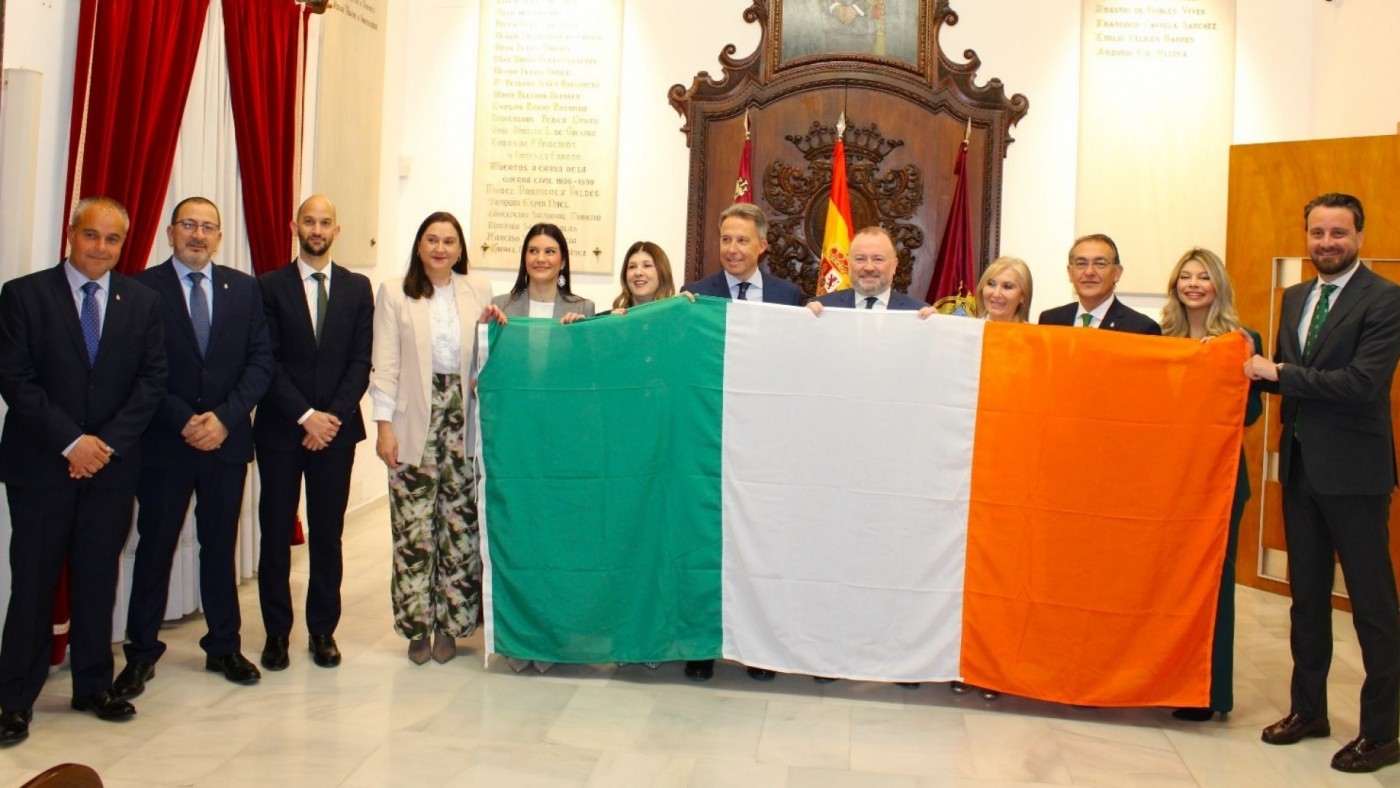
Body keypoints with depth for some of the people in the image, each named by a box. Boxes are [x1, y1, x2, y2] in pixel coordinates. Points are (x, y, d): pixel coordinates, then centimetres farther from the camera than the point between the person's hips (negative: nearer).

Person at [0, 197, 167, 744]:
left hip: (112, 464, 2)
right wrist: (70, 442, -14)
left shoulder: (142, 302, 7)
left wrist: (107, 442, -8)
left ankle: (94, 685, 22)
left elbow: (152, 380, 3)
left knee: (99, 578, 10)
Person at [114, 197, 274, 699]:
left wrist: (225, 417, -10)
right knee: (155, 546, 6)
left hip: (228, 438, 2)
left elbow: (260, 361, 1)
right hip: (164, 442, -2)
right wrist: (182, 420, -14)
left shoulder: (244, 288, 6)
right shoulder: (141, 289, -2)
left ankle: (224, 647, 23)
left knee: (220, 545, 12)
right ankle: (141, 652, 19)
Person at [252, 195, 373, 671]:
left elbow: (361, 361, 2)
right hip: (281, 429, -1)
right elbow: (268, 361, -5)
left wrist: (333, 416, -9)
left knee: (328, 533, 7)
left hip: (336, 428, 1)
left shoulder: (357, 288, 7)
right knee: (276, 533, 4)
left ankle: (323, 630, 17)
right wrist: (305, 416, -13)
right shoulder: (270, 287, 1)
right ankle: (277, 632, 15)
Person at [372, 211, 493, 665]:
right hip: (415, 423, -1)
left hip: (464, 418, 1)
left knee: (461, 522, 3)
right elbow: (385, 365, 1)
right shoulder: (394, 293, 4)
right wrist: (384, 424, -5)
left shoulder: (479, 292, 8)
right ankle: (416, 625, 14)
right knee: (413, 526, 1)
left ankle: (450, 622, 16)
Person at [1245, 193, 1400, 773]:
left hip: (1353, 470, -7)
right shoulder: (1294, 298, 12)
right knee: (1307, 595, 16)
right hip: (1300, 465, 7)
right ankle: (1308, 709, 29)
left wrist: (1278, 372, -16)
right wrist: (1259, 369, -5)